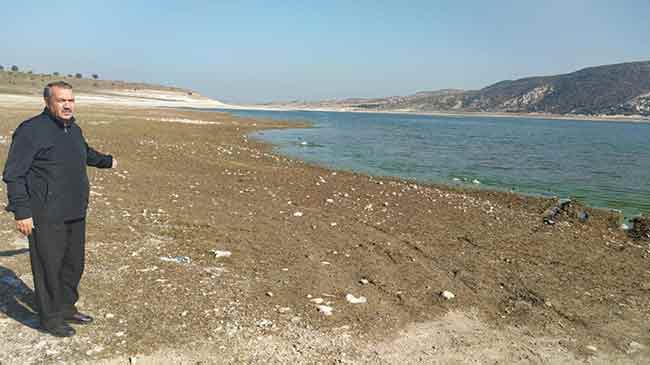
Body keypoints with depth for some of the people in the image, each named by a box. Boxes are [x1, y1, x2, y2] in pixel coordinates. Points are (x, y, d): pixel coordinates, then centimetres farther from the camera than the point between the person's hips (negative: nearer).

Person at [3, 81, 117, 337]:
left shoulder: (74, 129, 12)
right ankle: (50, 318, 16)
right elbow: (13, 175, -14)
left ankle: (66, 308, 32)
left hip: (75, 214, 8)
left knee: (73, 264, 16)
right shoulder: (31, 131, -13)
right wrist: (22, 212, -18)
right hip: (47, 217, -8)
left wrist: (107, 161, 52)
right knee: (49, 267, 1)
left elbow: (86, 153, 35)